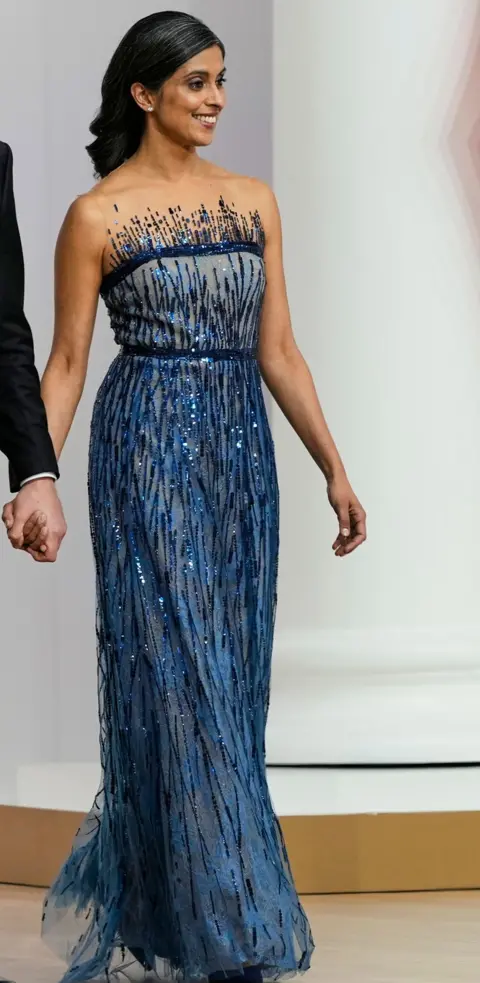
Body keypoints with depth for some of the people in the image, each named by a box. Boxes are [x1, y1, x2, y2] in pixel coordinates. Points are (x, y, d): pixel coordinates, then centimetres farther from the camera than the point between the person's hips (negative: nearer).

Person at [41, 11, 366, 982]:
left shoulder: (254, 202, 9)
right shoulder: (97, 215, -4)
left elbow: (277, 350, 11)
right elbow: (67, 362, -3)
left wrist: (335, 467, 8)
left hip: (241, 452, 5)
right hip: (148, 451, -5)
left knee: (229, 675, 8)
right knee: (178, 677, -5)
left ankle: (132, 894, 26)